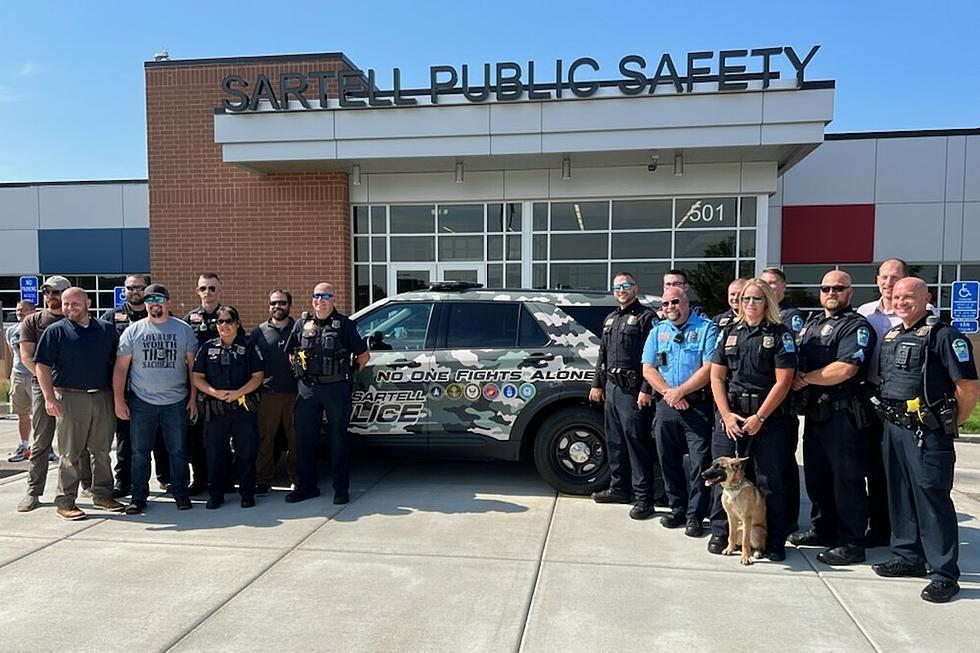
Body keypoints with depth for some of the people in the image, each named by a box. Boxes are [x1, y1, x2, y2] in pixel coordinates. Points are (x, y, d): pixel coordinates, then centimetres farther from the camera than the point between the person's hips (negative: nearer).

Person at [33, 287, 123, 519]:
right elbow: (42, 365, -3)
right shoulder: (55, 331, 1)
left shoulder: (106, 329, 10)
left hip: (103, 397, 3)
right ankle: (65, 502, 10)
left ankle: (103, 495, 21)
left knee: (102, 450, 10)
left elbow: (118, 362, 15)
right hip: (70, 398, -3)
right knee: (70, 453, 1)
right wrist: (49, 397, -13)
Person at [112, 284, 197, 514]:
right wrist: (118, 400, -2)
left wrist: (194, 397, 0)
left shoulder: (183, 330, 4)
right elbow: (121, 367, 4)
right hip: (141, 402, 0)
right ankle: (138, 497, 17)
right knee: (139, 452, 6)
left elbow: (193, 365, 5)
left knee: (178, 451, 6)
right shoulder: (133, 331, 3)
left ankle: (181, 493, 18)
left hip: (176, 402, 0)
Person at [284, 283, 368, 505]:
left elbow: (363, 355, 6)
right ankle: (306, 486, 19)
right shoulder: (302, 324, 9)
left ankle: (341, 488, 13)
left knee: (339, 439, 4)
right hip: (307, 389, 3)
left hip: (336, 389, -3)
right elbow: (290, 354, 19)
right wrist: (303, 372, 12)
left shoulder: (344, 324, 0)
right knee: (304, 438, 7)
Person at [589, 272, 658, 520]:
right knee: (614, 441, 14)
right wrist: (597, 384, 18)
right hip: (611, 387, 8)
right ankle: (618, 488, 26)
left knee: (636, 441, -7)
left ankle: (644, 498, -1)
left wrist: (646, 390, -19)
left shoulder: (646, 317, -5)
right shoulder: (610, 319, 20)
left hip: (632, 390, -8)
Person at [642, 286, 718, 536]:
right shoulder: (658, 332, 13)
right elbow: (648, 369, 7)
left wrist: (680, 391, -13)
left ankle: (695, 515, 6)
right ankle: (677, 510, 22)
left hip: (698, 405, -4)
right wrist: (668, 393, -8)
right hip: (665, 405, 5)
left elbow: (709, 368, -11)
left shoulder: (706, 328, -2)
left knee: (700, 462, -3)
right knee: (668, 460, 10)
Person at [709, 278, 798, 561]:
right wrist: (726, 415, -3)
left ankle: (775, 542, 15)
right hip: (731, 415, 3)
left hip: (769, 418, -3)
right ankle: (720, 533, 20)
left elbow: (783, 382, -7)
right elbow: (717, 377, 7)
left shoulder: (780, 335, -2)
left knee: (770, 481, 2)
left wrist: (759, 418, -10)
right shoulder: (729, 333, 10)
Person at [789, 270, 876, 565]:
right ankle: (823, 530, 31)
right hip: (814, 412, 8)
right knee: (816, 475, 16)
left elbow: (845, 369, -20)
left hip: (843, 415, -8)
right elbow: (796, 360, 22)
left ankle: (851, 543, 9)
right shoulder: (810, 324, 18)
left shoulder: (856, 326, -8)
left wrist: (805, 378, -11)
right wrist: (796, 377, 0)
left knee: (846, 479, -1)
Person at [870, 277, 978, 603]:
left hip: (927, 432, -8)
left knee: (932, 498, -4)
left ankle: (944, 573, 5)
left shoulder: (944, 336, -10)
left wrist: (951, 424, -6)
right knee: (899, 494, 15)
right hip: (893, 428, 8)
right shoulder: (890, 337, 14)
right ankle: (908, 557, 29)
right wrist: (890, 416, 14)